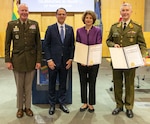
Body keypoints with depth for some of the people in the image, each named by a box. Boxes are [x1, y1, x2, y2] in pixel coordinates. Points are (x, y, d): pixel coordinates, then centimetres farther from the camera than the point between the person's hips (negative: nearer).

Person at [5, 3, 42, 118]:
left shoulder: (34, 24, 1)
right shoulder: (11, 24, 0)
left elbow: (38, 43, 1)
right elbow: (7, 44, 2)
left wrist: (39, 60, -3)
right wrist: (8, 60, -3)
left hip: (31, 60, 1)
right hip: (17, 60, 0)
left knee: (28, 86, 11)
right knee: (19, 86, 11)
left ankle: (28, 107, 28)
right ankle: (20, 108, 28)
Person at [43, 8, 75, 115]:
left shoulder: (70, 29, 6)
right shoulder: (50, 28, -2)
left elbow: (72, 45, 7)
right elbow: (46, 45, -4)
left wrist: (71, 59, -2)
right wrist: (49, 60, -11)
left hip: (65, 61, 2)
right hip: (53, 61, -2)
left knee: (63, 83, 11)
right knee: (52, 84, 9)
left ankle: (62, 103, 26)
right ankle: (52, 104, 23)